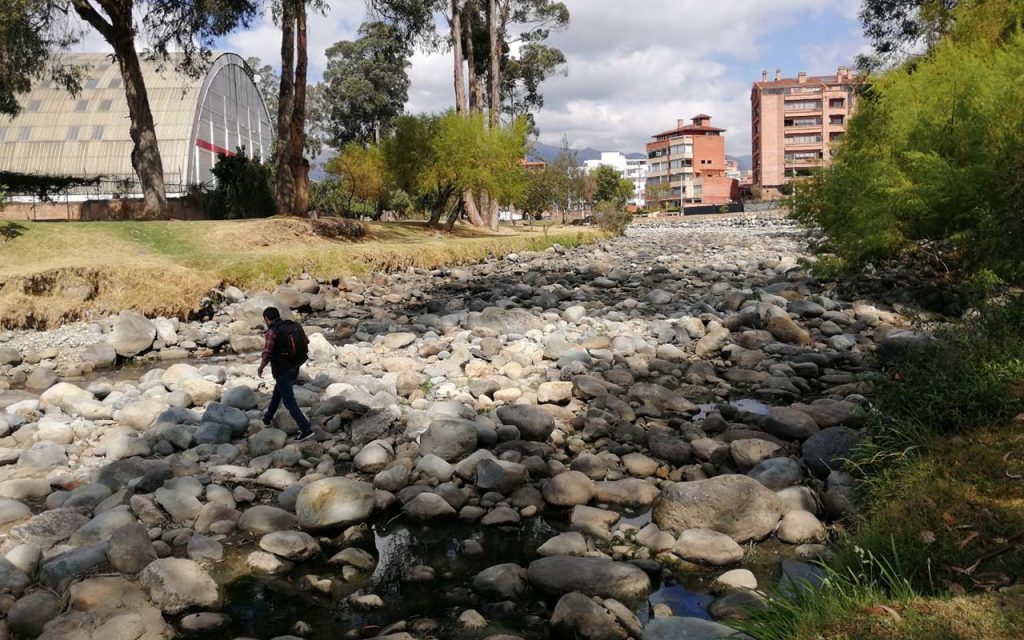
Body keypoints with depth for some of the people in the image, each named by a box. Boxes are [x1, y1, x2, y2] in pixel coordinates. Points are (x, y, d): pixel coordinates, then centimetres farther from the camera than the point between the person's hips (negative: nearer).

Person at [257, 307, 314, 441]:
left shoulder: (271, 332, -19)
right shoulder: (293, 326, 2)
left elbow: (267, 356, -19)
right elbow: (306, 341, 13)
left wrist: (260, 369, 0)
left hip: (282, 372, -8)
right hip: (294, 369, 8)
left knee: (290, 403, -1)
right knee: (277, 393, 30)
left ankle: (306, 429, -7)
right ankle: (268, 417, 49)